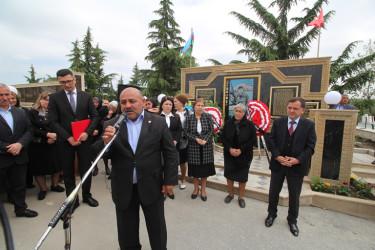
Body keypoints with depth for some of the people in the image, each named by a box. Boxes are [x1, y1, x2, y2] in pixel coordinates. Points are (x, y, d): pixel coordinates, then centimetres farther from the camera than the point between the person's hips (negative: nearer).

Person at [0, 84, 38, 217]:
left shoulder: (21, 113, 6)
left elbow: (29, 130, 2)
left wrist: (20, 144, -14)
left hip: (19, 158, 4)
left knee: (19, 186, 17)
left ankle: (21, 209, 34)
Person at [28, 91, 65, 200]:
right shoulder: (32, 113, -2)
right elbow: (32, 129, -10)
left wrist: (53, 137, -13)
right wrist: (47, 134, -20)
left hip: (52, 145, 2)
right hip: (38, 145, -2)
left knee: (56, 166, 9)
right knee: (40, 168, 8)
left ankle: (54, 185, 30)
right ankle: (43, 189, 26)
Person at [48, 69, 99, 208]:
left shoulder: (86, 96, 5)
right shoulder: (54, 98, 1)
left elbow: (94, 116, 3)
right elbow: (53, 122, -4)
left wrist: (87, 132, -11)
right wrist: (68, 138, -13)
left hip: (84, 139, 1)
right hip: (65, 141, 0)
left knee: (86, 170, 10)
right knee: (68, 173, 11)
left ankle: (87, 196, 31)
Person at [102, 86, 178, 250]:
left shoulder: (159, 123, -6)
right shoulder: (111, 125, -3)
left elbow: (170, 153, -3)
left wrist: (170, 180, -5)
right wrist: (106, 142, -24)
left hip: (152, 187, -1)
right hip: (123, 189, 2)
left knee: (157, 229, 20)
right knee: (127, 233, 22)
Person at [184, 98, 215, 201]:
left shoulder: (208, 117, 1)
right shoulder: (189, 118, 0)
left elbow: (211, 131, -2)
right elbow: (186, 132, -3)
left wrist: (205, 140, -17)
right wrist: (196, 139, -16)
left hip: (206, 147, 0)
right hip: (193, 147, 0)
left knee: (205, 169, 9)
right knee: (195, 169, 9)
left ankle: (203, 190, 28)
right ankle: (196, 188, 31)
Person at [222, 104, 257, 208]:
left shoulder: (249, 125, -8)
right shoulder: (228, 124, -2)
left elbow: (253, 141, -8)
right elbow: (224, 139, 0)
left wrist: (241, 150, -17)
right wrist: (230, 149, -15)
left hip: (244, 156, -2)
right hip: (229, 155, 2)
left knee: (242, 177, 9)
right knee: (229, 175, 12)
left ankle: (241, 197, 30)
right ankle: (231, 194, 34)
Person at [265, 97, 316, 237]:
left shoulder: (309, 125, -5)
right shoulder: (278, 122, -2)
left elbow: (310, 147, -6)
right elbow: (272, 140, -2)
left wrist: (297, 160, -17)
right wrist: (278, 156, -15)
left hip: (297, 166, -1)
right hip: (278, 164, 1)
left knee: (294, 195, 16)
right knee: (273, 192, 16)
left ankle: (292, 220, 39)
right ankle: (272, 214, 40)